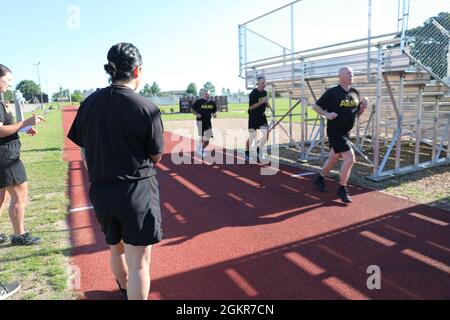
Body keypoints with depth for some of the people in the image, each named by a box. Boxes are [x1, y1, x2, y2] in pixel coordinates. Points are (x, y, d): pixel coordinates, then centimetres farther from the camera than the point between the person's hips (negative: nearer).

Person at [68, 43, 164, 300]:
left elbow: (84, 151, 6)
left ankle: (125, 288, 54)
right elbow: (156, 157, -6)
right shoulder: (146, 108, -15)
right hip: (138, 192, -6)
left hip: (100, 191, 7)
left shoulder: (89, 103, 0)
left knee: (116, 249, 28)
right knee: (139, 263, 5)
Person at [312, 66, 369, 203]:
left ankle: (320, 179, 40)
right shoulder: (332, 92, -11)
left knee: (334, 158, 19)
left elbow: (358, 113, 15)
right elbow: (316, 106, -6)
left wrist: (364, 106, -4)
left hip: (345, 132, 7)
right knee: (350, 158, -15)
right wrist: (327, 114, -21)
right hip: (334, 131, -7)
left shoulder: (355, 93, 8)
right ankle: (342, 189, 0)